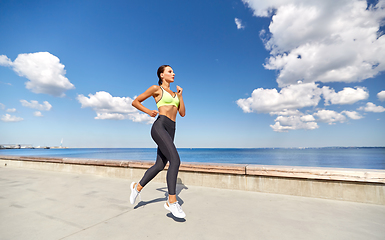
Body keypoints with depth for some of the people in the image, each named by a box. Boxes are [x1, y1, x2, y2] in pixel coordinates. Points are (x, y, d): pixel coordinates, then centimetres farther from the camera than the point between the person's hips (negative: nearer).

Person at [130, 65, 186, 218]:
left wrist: (180, 95, 12)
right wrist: (149, 112, -4)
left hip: (170, 131, 8)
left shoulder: (174, 94, 24)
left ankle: (137, 187, 31)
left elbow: (182, 113, 17)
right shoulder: (156, 88, 6)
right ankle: (172, 201, -13)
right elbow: (135, 102, 10)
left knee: (159, 166, 9)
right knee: (175, 160, -22)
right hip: (160, 127, -7)